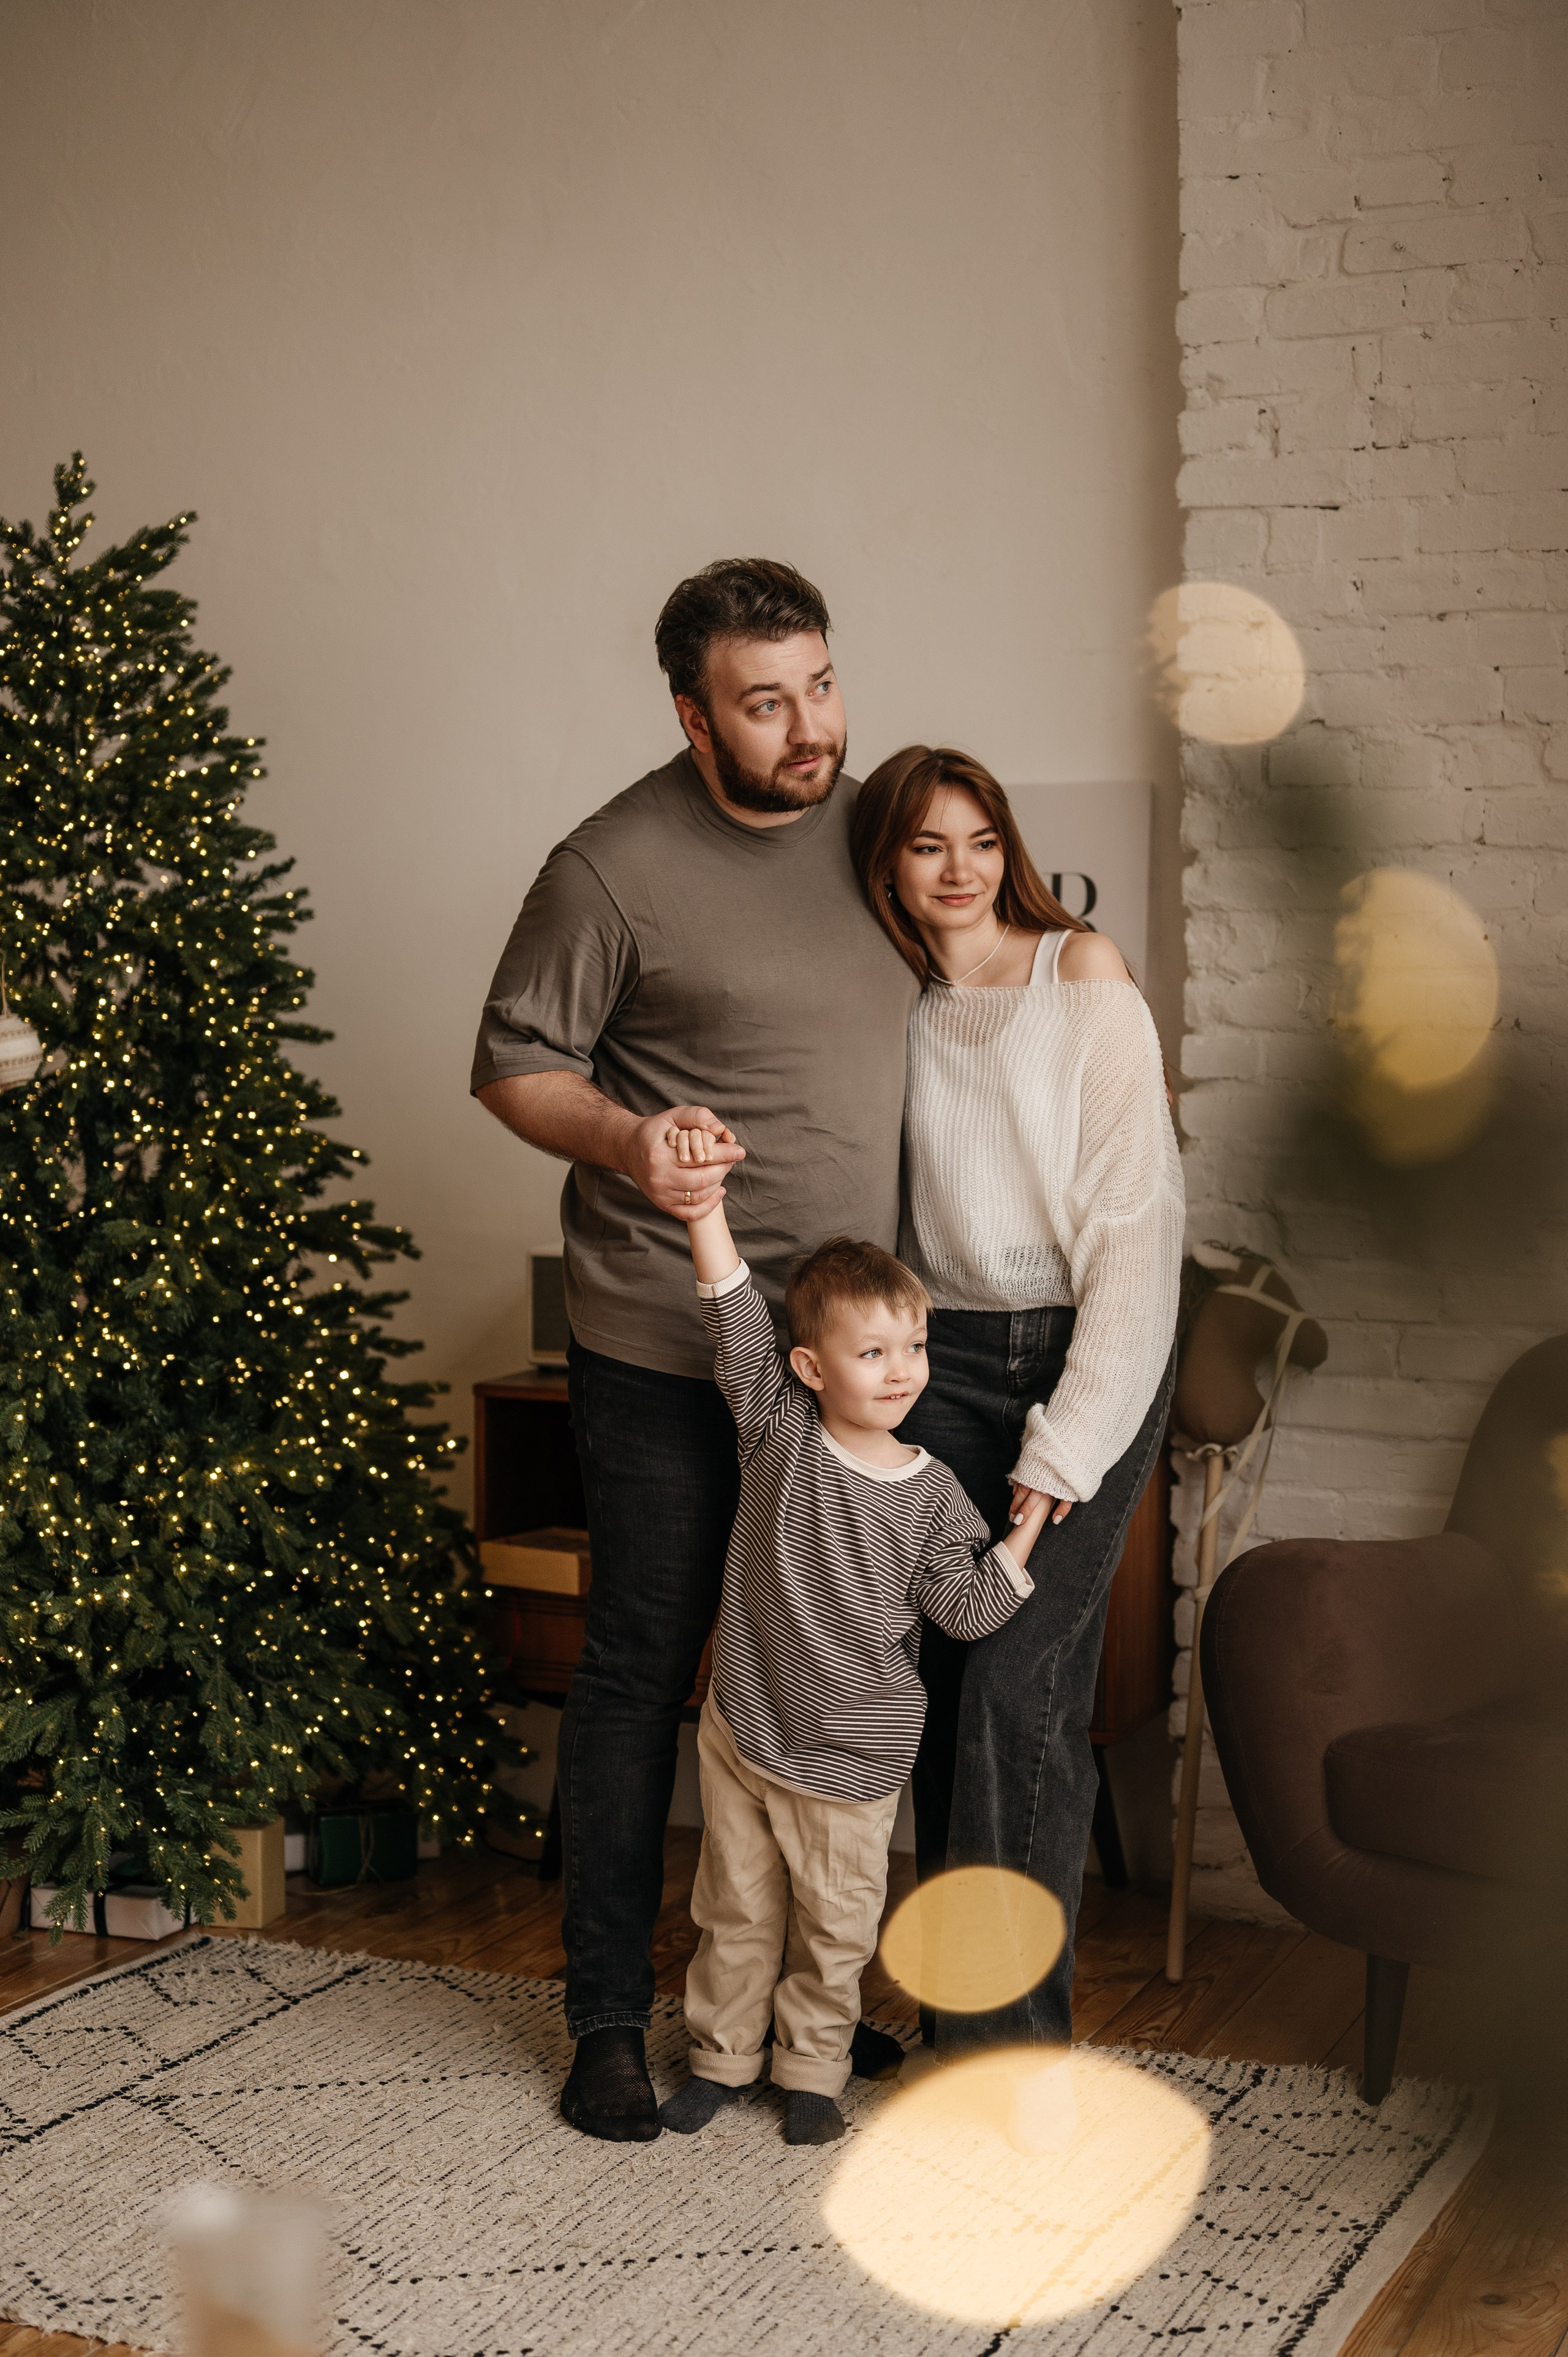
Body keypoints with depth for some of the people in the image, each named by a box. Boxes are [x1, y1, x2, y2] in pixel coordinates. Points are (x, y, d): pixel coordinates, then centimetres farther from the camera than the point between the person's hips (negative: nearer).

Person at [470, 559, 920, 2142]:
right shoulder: (615, 868, -14)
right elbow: (514, 1065, -8)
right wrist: (625, 1140, -24)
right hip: (666, 1348, -6)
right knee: (641, 1668, 2)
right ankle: (608, 2017, 16)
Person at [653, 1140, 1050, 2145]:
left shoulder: (932, 1495, -6)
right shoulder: (779, 1430, -8)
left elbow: (967, 1606, -4)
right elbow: (737, 1320, -17)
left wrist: (1030, 1523, -10)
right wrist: (704, 1199, -25)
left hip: (851, 1756, 0)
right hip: (743, 1727, 0)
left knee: (835, 1922, 10)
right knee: (737, 1909, 15)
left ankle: (812, 2071, 29)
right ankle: (723, 2054, 32)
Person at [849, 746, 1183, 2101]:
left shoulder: (1085, 983, -7)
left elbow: (1134, 1226, -10)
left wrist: (1068, 1442, -13)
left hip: (1088, 1355, -4)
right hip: (943, 1361, 4)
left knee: (1020, 1690, -10)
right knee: (944, 1685, 1)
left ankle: (1010, 2041, -1)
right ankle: (955, 2004, 14)